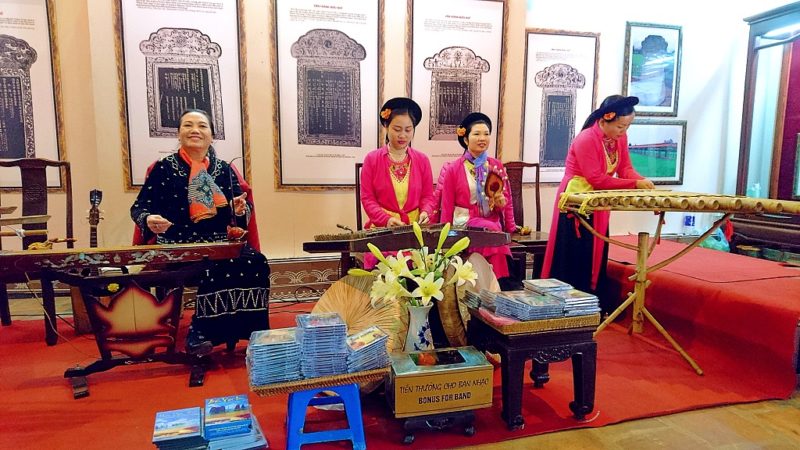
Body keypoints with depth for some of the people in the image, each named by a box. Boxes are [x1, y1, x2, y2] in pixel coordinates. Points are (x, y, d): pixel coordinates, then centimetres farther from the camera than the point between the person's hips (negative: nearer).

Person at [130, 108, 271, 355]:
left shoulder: (224, 169, 13)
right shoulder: (164, 167, 6)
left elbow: (243, 210, 14)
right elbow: (139, 207, 3)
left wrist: (240, 210, -10)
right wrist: (149, 220, -21)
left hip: (219, 243, 3)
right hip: (179, 246, -3)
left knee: (255, 263, -26)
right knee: (216, 268, -33)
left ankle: (248, 332, -14)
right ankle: (200, 329, -13)